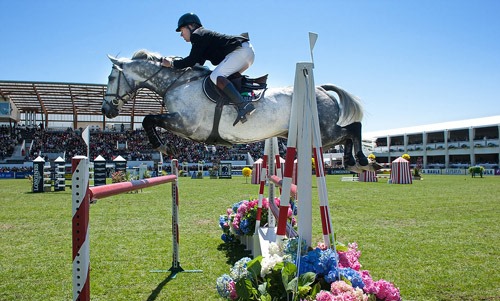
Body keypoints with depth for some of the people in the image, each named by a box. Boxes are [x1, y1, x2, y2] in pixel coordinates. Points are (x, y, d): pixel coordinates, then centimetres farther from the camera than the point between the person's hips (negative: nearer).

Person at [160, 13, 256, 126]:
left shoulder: (197, 35, -3)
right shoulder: (204, 34, 26)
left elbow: (192, 60, -10)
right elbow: (199, 62, 23)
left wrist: (172, 64, -1)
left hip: (241, 50, -11)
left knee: (216, 77, -23)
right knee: (223, 77, 26)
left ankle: (243, 105, -36)